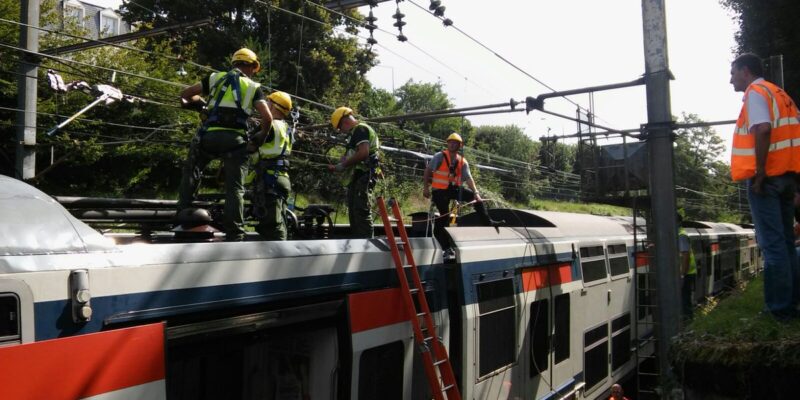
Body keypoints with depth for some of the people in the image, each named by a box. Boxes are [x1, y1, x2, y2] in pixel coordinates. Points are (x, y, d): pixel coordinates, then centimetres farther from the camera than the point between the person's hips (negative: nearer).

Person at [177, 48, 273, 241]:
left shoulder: (215, 78, 17)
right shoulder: (253, 87, 12)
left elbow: (185, 94, 19)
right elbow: (267, 118, -1)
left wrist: (199, 99, 39)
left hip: (208, 136, 1)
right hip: (235, 139, -1)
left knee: (191, 171, 21)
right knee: (235, 188, 1)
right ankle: (234, 235, -3)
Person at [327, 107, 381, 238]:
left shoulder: (360, 129, -8)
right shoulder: (357, 132, 24)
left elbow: (363, 153, -22)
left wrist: (343, 164, -14)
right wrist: (337, 167, 14)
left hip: (363, 176, -11)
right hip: (359, 178, 11)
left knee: (362, 210, -13)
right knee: (354, 211, 14)